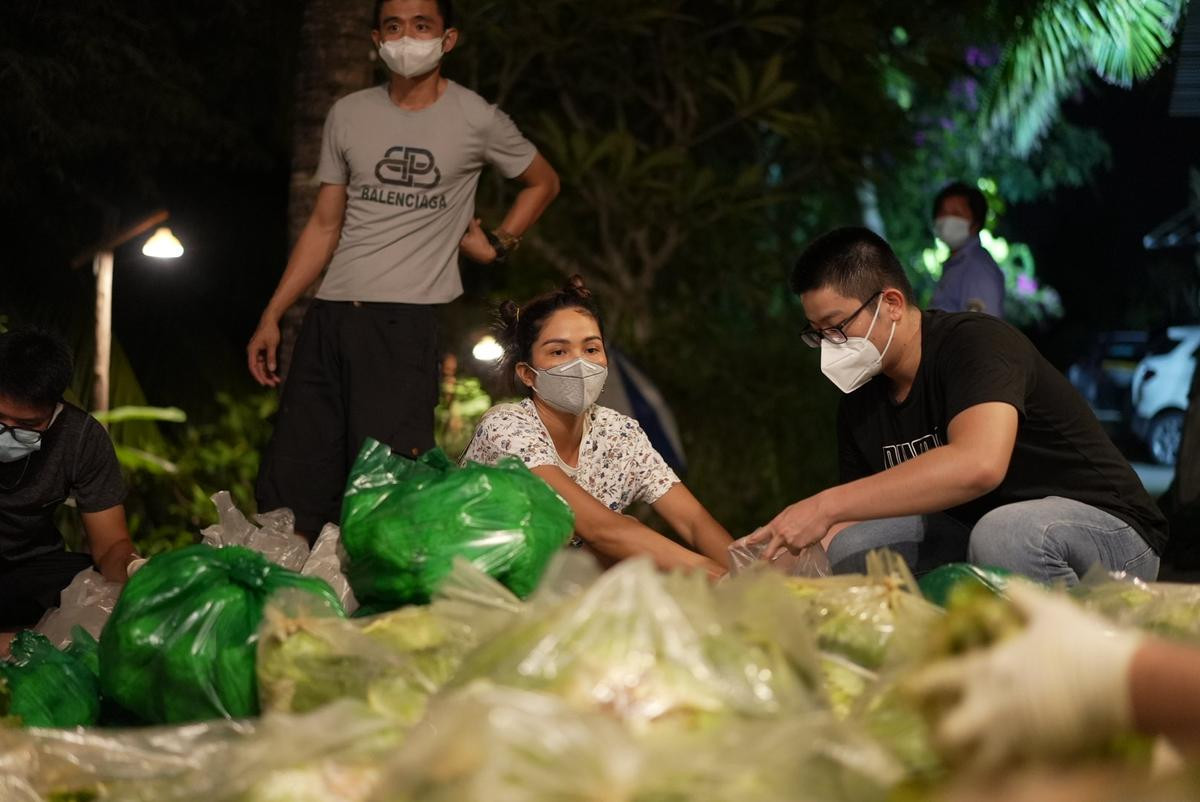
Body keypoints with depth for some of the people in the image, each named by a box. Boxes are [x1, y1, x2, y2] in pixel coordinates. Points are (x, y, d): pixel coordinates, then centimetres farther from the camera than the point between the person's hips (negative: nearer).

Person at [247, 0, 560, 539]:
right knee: (289, 482, 1)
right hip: (329, 315, 4)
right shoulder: (349, 116, 11)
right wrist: (271, 317, 8)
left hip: (406, 321, -3)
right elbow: (324, 226, 13)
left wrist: (497, 244, 8)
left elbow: (543, 182, 21)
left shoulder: (476, 120, 4)